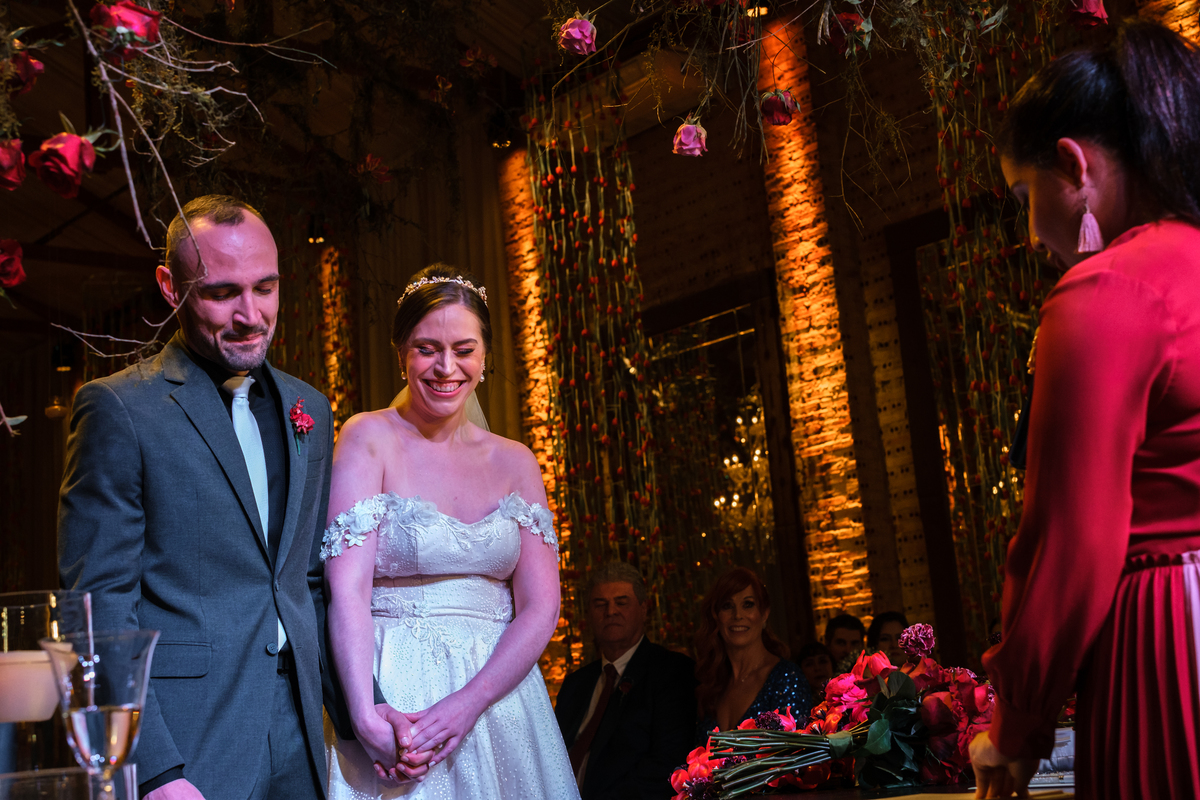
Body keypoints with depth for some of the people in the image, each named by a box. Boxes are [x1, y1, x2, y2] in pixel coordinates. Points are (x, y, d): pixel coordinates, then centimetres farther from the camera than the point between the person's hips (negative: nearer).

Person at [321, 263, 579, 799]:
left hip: (497, 689, 3)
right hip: (391, 693, -3)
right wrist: (366, 715, -26)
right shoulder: (368, 438, -4)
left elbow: (540, 606, 0)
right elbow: (347, 588, -14)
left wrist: (468, 704, -14)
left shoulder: (514, 462, 5)